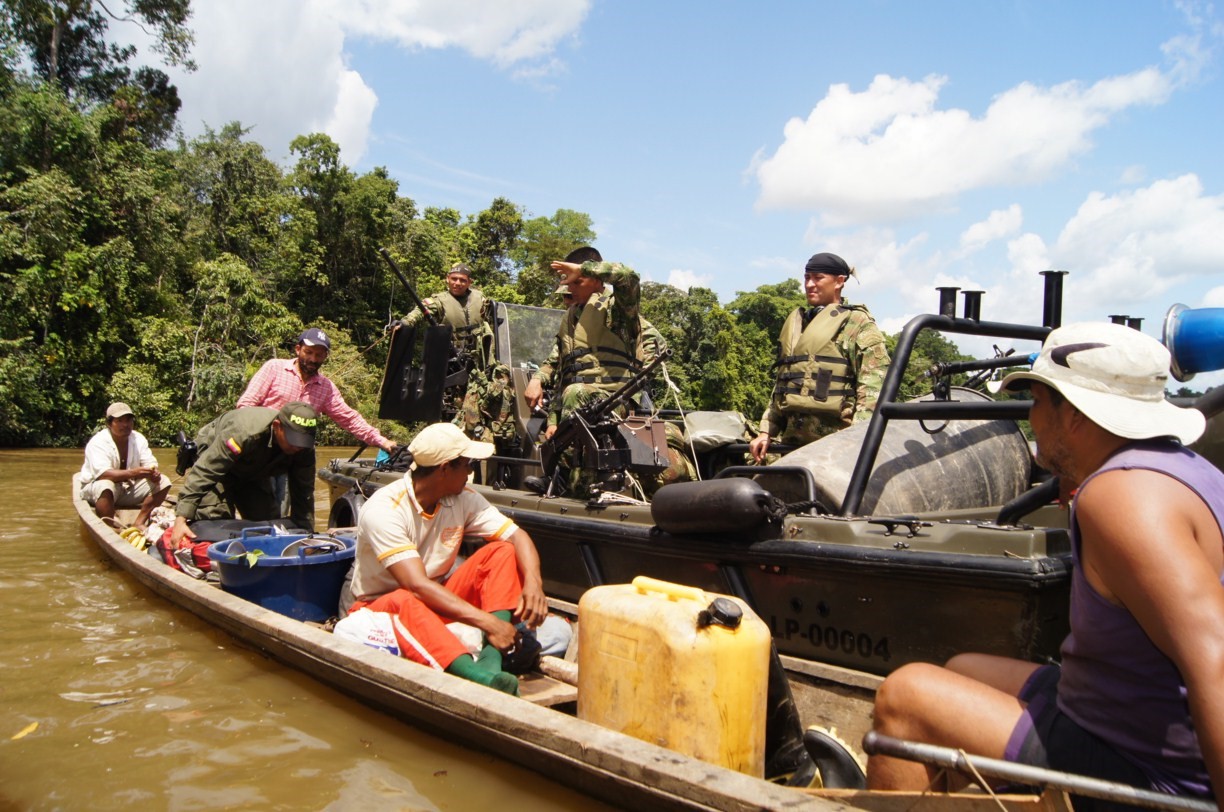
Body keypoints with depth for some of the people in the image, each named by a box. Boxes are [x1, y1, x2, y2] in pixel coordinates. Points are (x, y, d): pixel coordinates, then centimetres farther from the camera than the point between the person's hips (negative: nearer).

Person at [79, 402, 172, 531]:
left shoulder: (139, 439, -1)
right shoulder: (98, 442, -20)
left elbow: (150, 463, -5)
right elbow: (102, 473, -33)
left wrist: (153, 472, -31)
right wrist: (131, 473, -48)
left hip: (129, 488, 6)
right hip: (96, 487, -6)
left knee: (163, 481, -11)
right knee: (106, 487, -40)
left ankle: (139, 523, -14)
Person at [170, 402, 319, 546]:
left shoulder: (304, 448, -28)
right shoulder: (244, 435, -45)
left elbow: (303, 493, -18)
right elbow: (203, 473, -44)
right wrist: (181, 519, -48)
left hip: (254, 472, 5)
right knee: (214, 518, -24)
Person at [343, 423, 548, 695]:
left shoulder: (463, 499, -5)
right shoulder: (383, 509, -24)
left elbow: (517, 536, -9)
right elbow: (417, 585, -34)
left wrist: (533, 583, -31)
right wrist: (488, 622, -40)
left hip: (441, 601, 6)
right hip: (381, 606, -6)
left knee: (502, 551, -15)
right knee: (405, 601, -40)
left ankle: (491, 659, -34)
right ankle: (480, 677, -58)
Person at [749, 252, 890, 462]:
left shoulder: (858, 323, 2)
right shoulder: (795, 323, 22)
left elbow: (874, 388, -8)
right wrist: (766, 432, 16)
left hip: (835, 440, -6)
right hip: (793, 440, 6)